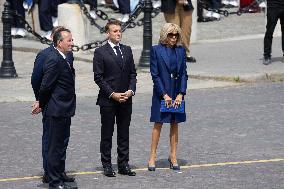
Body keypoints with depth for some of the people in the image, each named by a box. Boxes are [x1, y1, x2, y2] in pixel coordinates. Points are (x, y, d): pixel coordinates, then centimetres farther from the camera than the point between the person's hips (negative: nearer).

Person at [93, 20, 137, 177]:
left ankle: (123, 165, 14)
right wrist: (112, 94, -14)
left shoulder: (127, 50, 11)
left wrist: (131, 90, -5)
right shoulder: (100, 52, -4)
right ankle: (107, 165, 10)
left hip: (126, 99, 4)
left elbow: (132, 73, 12)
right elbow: (98, 77, -8)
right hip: (108, 100, -4)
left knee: (124, 134, 8)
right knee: (107, 134, 3)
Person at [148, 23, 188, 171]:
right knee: (158, 124, -2)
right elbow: (155, 74, -7)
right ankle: (152, 157, 3)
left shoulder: (180, 50, 7)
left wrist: (181, 94, -5)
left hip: (177, 93, 4)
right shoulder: (156, 50, -4)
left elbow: (184, 73, 6)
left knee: (175, 124, 8)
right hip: (161, 93, -4)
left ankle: (173, 156, 14)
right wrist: (164, 95, -12)